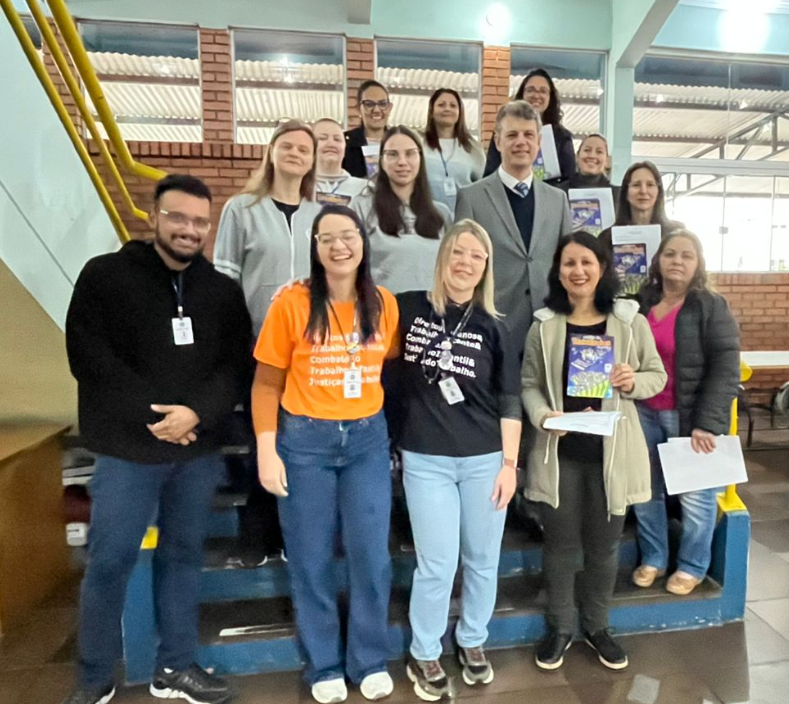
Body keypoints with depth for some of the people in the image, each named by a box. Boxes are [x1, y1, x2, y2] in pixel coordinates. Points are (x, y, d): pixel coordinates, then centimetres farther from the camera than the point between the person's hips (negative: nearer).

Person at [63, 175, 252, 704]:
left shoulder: (224, 291, 6)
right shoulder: (105, 276, -2)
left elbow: (236, 367, 1)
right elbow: (88, 358, -9)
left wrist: (196, 412, -16)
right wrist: (151, 416, -15)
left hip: (199, 451, 3)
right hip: (127, 449, -2)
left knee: (184, 556, 13)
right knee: (110, 561, 6)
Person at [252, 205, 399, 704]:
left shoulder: (385, 304, 1)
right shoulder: (292, 303, -8)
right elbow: (267, 383, -4)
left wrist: (398, 435, 5)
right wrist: (266, 450, -10)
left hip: (369, 438, 2)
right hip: (304, 440, -2)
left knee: (371, 554, 8)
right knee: (311, 559, 10)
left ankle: (371, 660, 32)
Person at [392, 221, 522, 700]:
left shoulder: (493, 329, -1)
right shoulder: (407, 309, -4)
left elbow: (509, 402, 1)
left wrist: (510, 463, -1)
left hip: (485, 460, 2)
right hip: (426, 460, -1)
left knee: (483, 560, 15)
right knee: (438, 564, 4)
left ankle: (473, 641, 40)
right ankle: (424, 656, 29)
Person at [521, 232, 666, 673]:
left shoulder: (631, 321, -1)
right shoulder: (544, 325, -1)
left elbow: (658, 376, 5)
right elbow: (530, 383, 0)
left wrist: (633, 382, -16)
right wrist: (543, 415, -18)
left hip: (612, 453, 1)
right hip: (559, 453, 0)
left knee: (604, 545, 15)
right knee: (560, 544, 12)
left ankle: (598, 626, 38)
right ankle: (560, 627, 33)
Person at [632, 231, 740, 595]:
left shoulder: (711, 307, -5)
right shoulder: (642, 302, 7)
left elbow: (726, 368, -10)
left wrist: (707, 422, -17)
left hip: (690, 417, -4)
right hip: (645, 413, 4)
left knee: (695, 496, 7)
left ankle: (692, 566, 27)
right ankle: (652, 559, 30)